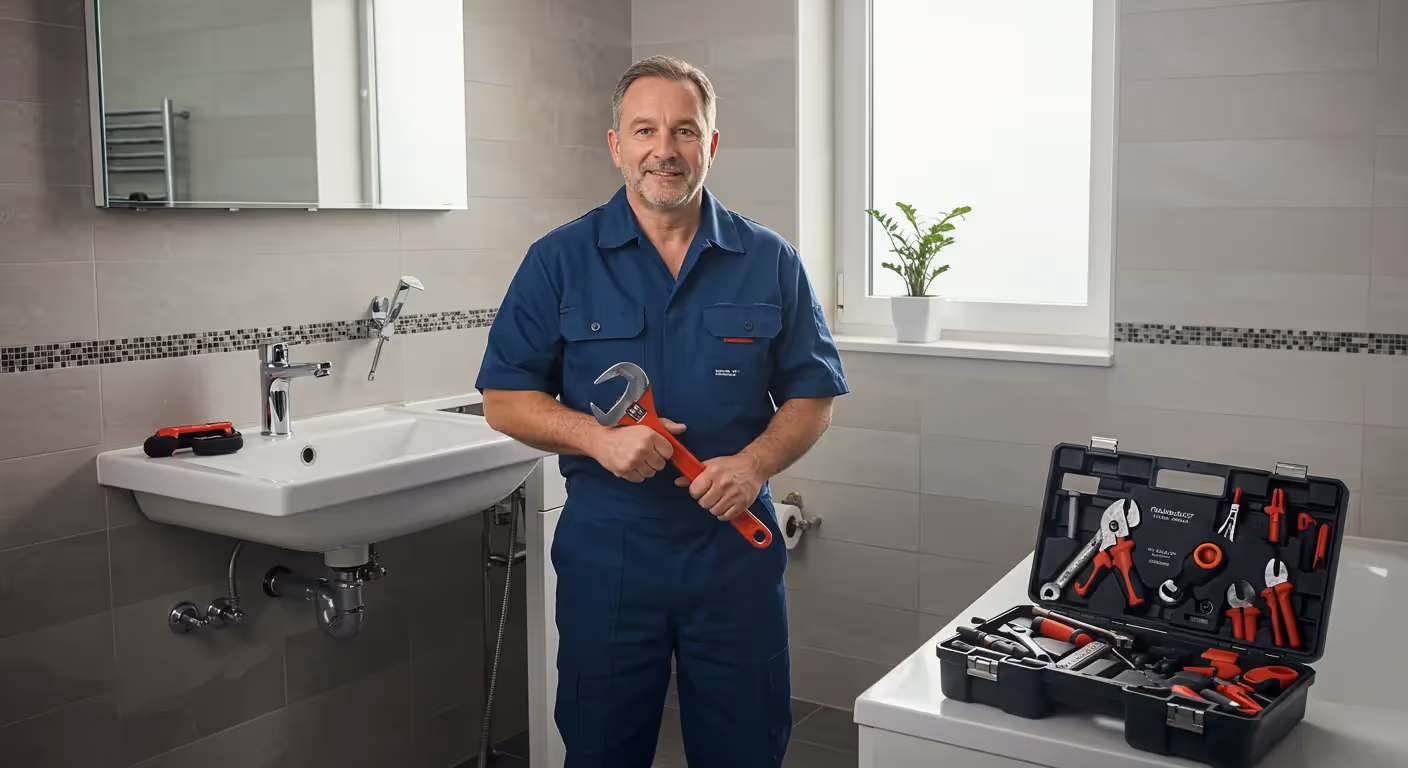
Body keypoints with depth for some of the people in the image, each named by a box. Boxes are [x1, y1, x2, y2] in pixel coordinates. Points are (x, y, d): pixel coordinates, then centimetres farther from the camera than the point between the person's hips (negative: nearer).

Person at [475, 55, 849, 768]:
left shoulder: (769, 262, 2)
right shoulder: (559, 261, -1)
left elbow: (811, 396, 5)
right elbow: (505, 399, -1)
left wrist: (756, 463, -14)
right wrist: (597, 437, -18)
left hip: (737, 545, 1)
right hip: (605, 552, 0)